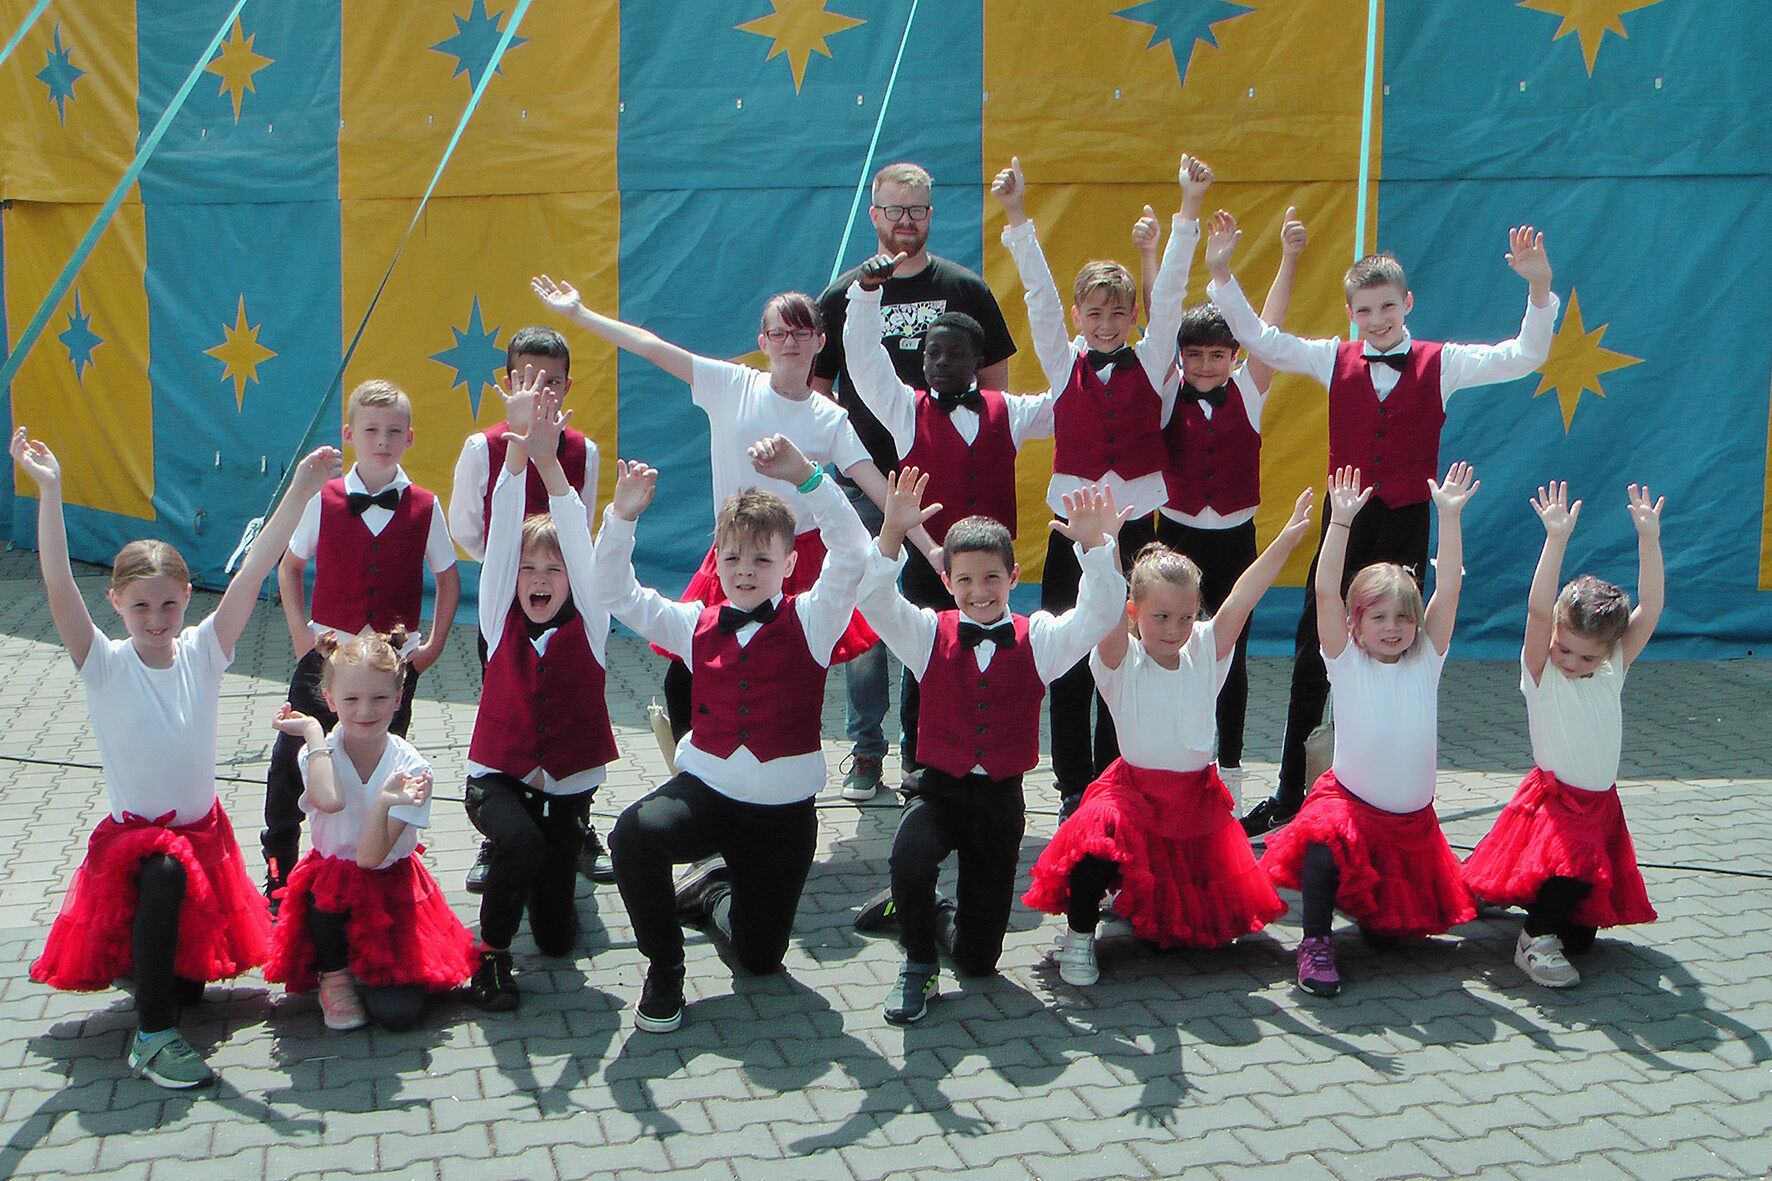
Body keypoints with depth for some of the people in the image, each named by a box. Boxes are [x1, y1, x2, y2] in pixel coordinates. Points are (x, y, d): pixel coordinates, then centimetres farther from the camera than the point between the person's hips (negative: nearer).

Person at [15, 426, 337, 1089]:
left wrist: (300, 491, -23)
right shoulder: (105, 665, -11)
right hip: (132, 834, -3)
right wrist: (48, 492, -36)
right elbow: (59, 589, -26)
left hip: (203, 830, 3)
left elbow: (253, 572, -15)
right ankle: (152, 1036, -24)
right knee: (166, 870, -36)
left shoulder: (203, 652, -6)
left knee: (190, 985, 7)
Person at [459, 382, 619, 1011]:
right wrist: (517, 451, -28)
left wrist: (550, 463, -29)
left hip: (567, 784, 1)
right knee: (520, 841, -36)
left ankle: (541, 877, 39)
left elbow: (580, 543, -17)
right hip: (499, 776, -1)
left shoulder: (588, 624, -4)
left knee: (558, 937, 5)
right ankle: (491, 953, -11)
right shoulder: (501, 620, -3)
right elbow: (502, 534, -15)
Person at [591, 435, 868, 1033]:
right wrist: (622, 515, -16)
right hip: (705, 789, 1)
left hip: (785, 811, -1)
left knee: (760, 955, 7)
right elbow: (614, 593, 0)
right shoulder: (697, 624, 4)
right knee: (632, 834, -33)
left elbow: (851, 552, -20)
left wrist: (804, 475, -32)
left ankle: (716, 891, 43)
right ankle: (664, 966, -8)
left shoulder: (811, 620, -4)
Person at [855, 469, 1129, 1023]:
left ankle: (944, 917, 42)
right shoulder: (931, 634, 0)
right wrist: (892, 534, -32)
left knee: (978, 960, 4)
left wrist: (1095, 545, -32)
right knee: (909, 857, -36)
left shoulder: (1038, 639, 0)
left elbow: (1100, 616, -16)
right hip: (939, 789, -1)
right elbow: (875, 602, -16)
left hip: (1002, 799, 1)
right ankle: (918, 960, -6)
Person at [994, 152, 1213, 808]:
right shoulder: (1063, 362, 5)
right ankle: (1074, 785, 11)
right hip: (1073, 527, 0)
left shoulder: (1150, 362, 6)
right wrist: (1017, 212, -13)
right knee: (1069, 663, 1)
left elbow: (1171, 290, -3)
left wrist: (1188, 206, -11)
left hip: (1135, 526, 0)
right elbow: (1039, 292, -3)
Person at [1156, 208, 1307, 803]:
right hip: (1177, 535, -1)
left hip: (1234, 538, 1)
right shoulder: (1168, 392, -2)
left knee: (1232, 653, 8)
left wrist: (1288, 258, -18)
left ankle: (1230, 765, 20)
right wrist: (1207, 265, -21)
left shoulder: (1247, 391, 1)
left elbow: (1269, 330, -8)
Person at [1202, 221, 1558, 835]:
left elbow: (1523, 357, -5)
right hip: (1346, 517, 1)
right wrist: (1221, 274, -8)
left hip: (1407, 521, -1)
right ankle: (1289, 791, 14)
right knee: (1313, 653, 3)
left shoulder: (1440, 363, 1)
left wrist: (1538, 288, -19)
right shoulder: (1335, 360, 4)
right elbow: (1260, 340, 2)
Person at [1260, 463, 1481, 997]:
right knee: (1325, 842, -35)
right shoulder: (1346, 663, -5)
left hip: (1413, 819, 3)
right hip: (1350, 802, -3)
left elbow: (1448, 589, -6)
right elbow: (1325, 592, -16)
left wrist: (1450, 516, -13)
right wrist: (1341, 520, -21)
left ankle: (1377, 918, 43)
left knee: (1394, 928, 8)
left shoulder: (1426, 660, 2)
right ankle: (1315, 944, -16)